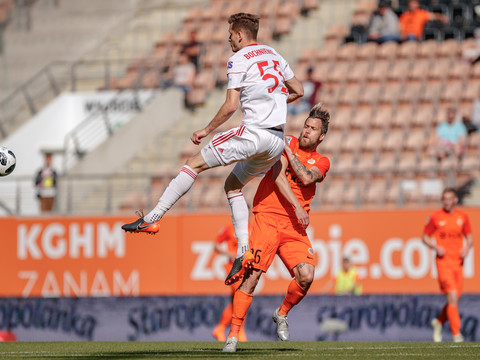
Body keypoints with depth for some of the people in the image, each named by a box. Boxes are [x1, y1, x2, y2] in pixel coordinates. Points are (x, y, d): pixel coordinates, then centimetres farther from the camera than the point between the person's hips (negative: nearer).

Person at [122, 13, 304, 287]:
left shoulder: (239, 60, -5)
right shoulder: (274, 55, 18)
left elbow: (230, 106, -11)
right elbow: (299, 91, 25)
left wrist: (207, 130, 1)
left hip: (254, 133, -8)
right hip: (278, 141, 8)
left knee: (195, 163, 0)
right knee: (233, 185, 20)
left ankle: (153, 218, -6)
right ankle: (244, 253, 8)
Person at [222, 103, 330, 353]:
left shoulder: (322, 162, 13)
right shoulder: (287, 143, 6)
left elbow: (306, 177, -10)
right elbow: (278, 175, -8)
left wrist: (288, 151, -6)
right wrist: (297, 206, -16)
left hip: (295, 225, 3)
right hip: (268, 217, -3)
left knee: (306, 276, -15)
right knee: (252, 275, -13)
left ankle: (282, 314, 14)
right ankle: (233, 334, -7)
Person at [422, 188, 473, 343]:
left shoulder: (462, 217, 8)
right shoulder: (436, 217, -1)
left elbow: (469, 237, 16)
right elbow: (425, 237, 6)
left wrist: (467, 248, -5)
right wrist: (436, 247, -12)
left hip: (458, 261, 4)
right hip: (444, 261, -4)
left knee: (455, 299, 5)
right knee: (452, 296, -15)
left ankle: (439, 322, 32)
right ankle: (456, 334, -12)